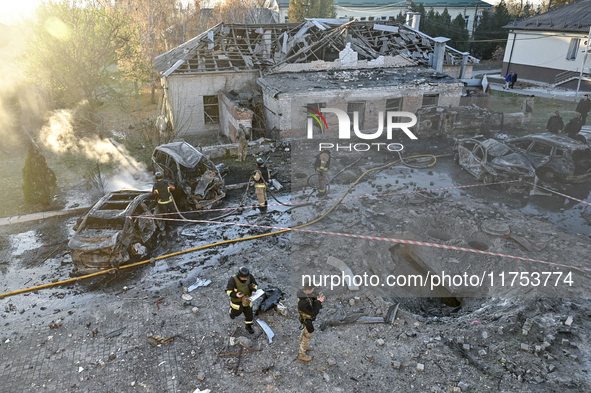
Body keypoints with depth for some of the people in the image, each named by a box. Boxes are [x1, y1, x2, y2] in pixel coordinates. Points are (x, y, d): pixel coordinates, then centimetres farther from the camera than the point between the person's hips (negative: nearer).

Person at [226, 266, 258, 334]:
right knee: (237, 312, 21)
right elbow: (228, 290, -22)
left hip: (246, 299, 3)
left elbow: (254, 283, -4)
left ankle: (248, 326, 43)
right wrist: (235, 295, -39)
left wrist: (253, 290, -23)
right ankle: (232, 311, 59)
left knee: (249, 313, 16)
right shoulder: (233, 280, -34)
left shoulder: (249, 276, -23)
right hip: (236, 300, -3)